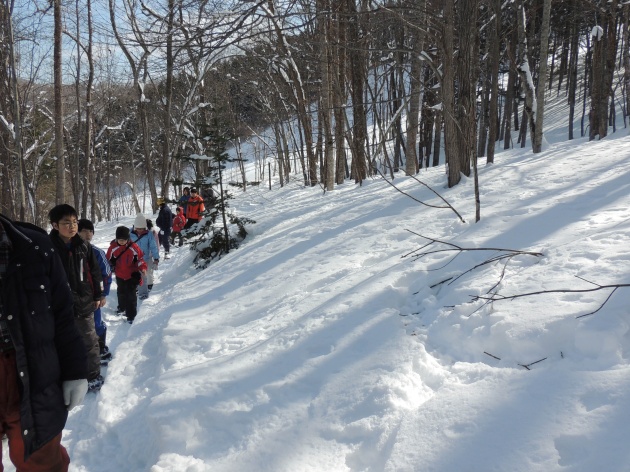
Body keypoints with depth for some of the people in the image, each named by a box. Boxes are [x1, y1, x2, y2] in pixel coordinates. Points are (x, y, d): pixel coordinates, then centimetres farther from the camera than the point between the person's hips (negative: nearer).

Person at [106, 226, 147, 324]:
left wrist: (142, 268, -19)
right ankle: (122, 307, 48)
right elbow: (108, 259, 2)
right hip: (120, 276, 3)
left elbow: (140, 258, -6)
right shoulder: (113, 247, -10)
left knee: (131, 295, -5)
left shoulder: (133, 247, -14)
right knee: (121, 293, 23)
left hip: (132, 276, -3)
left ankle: (131, 315, 2)